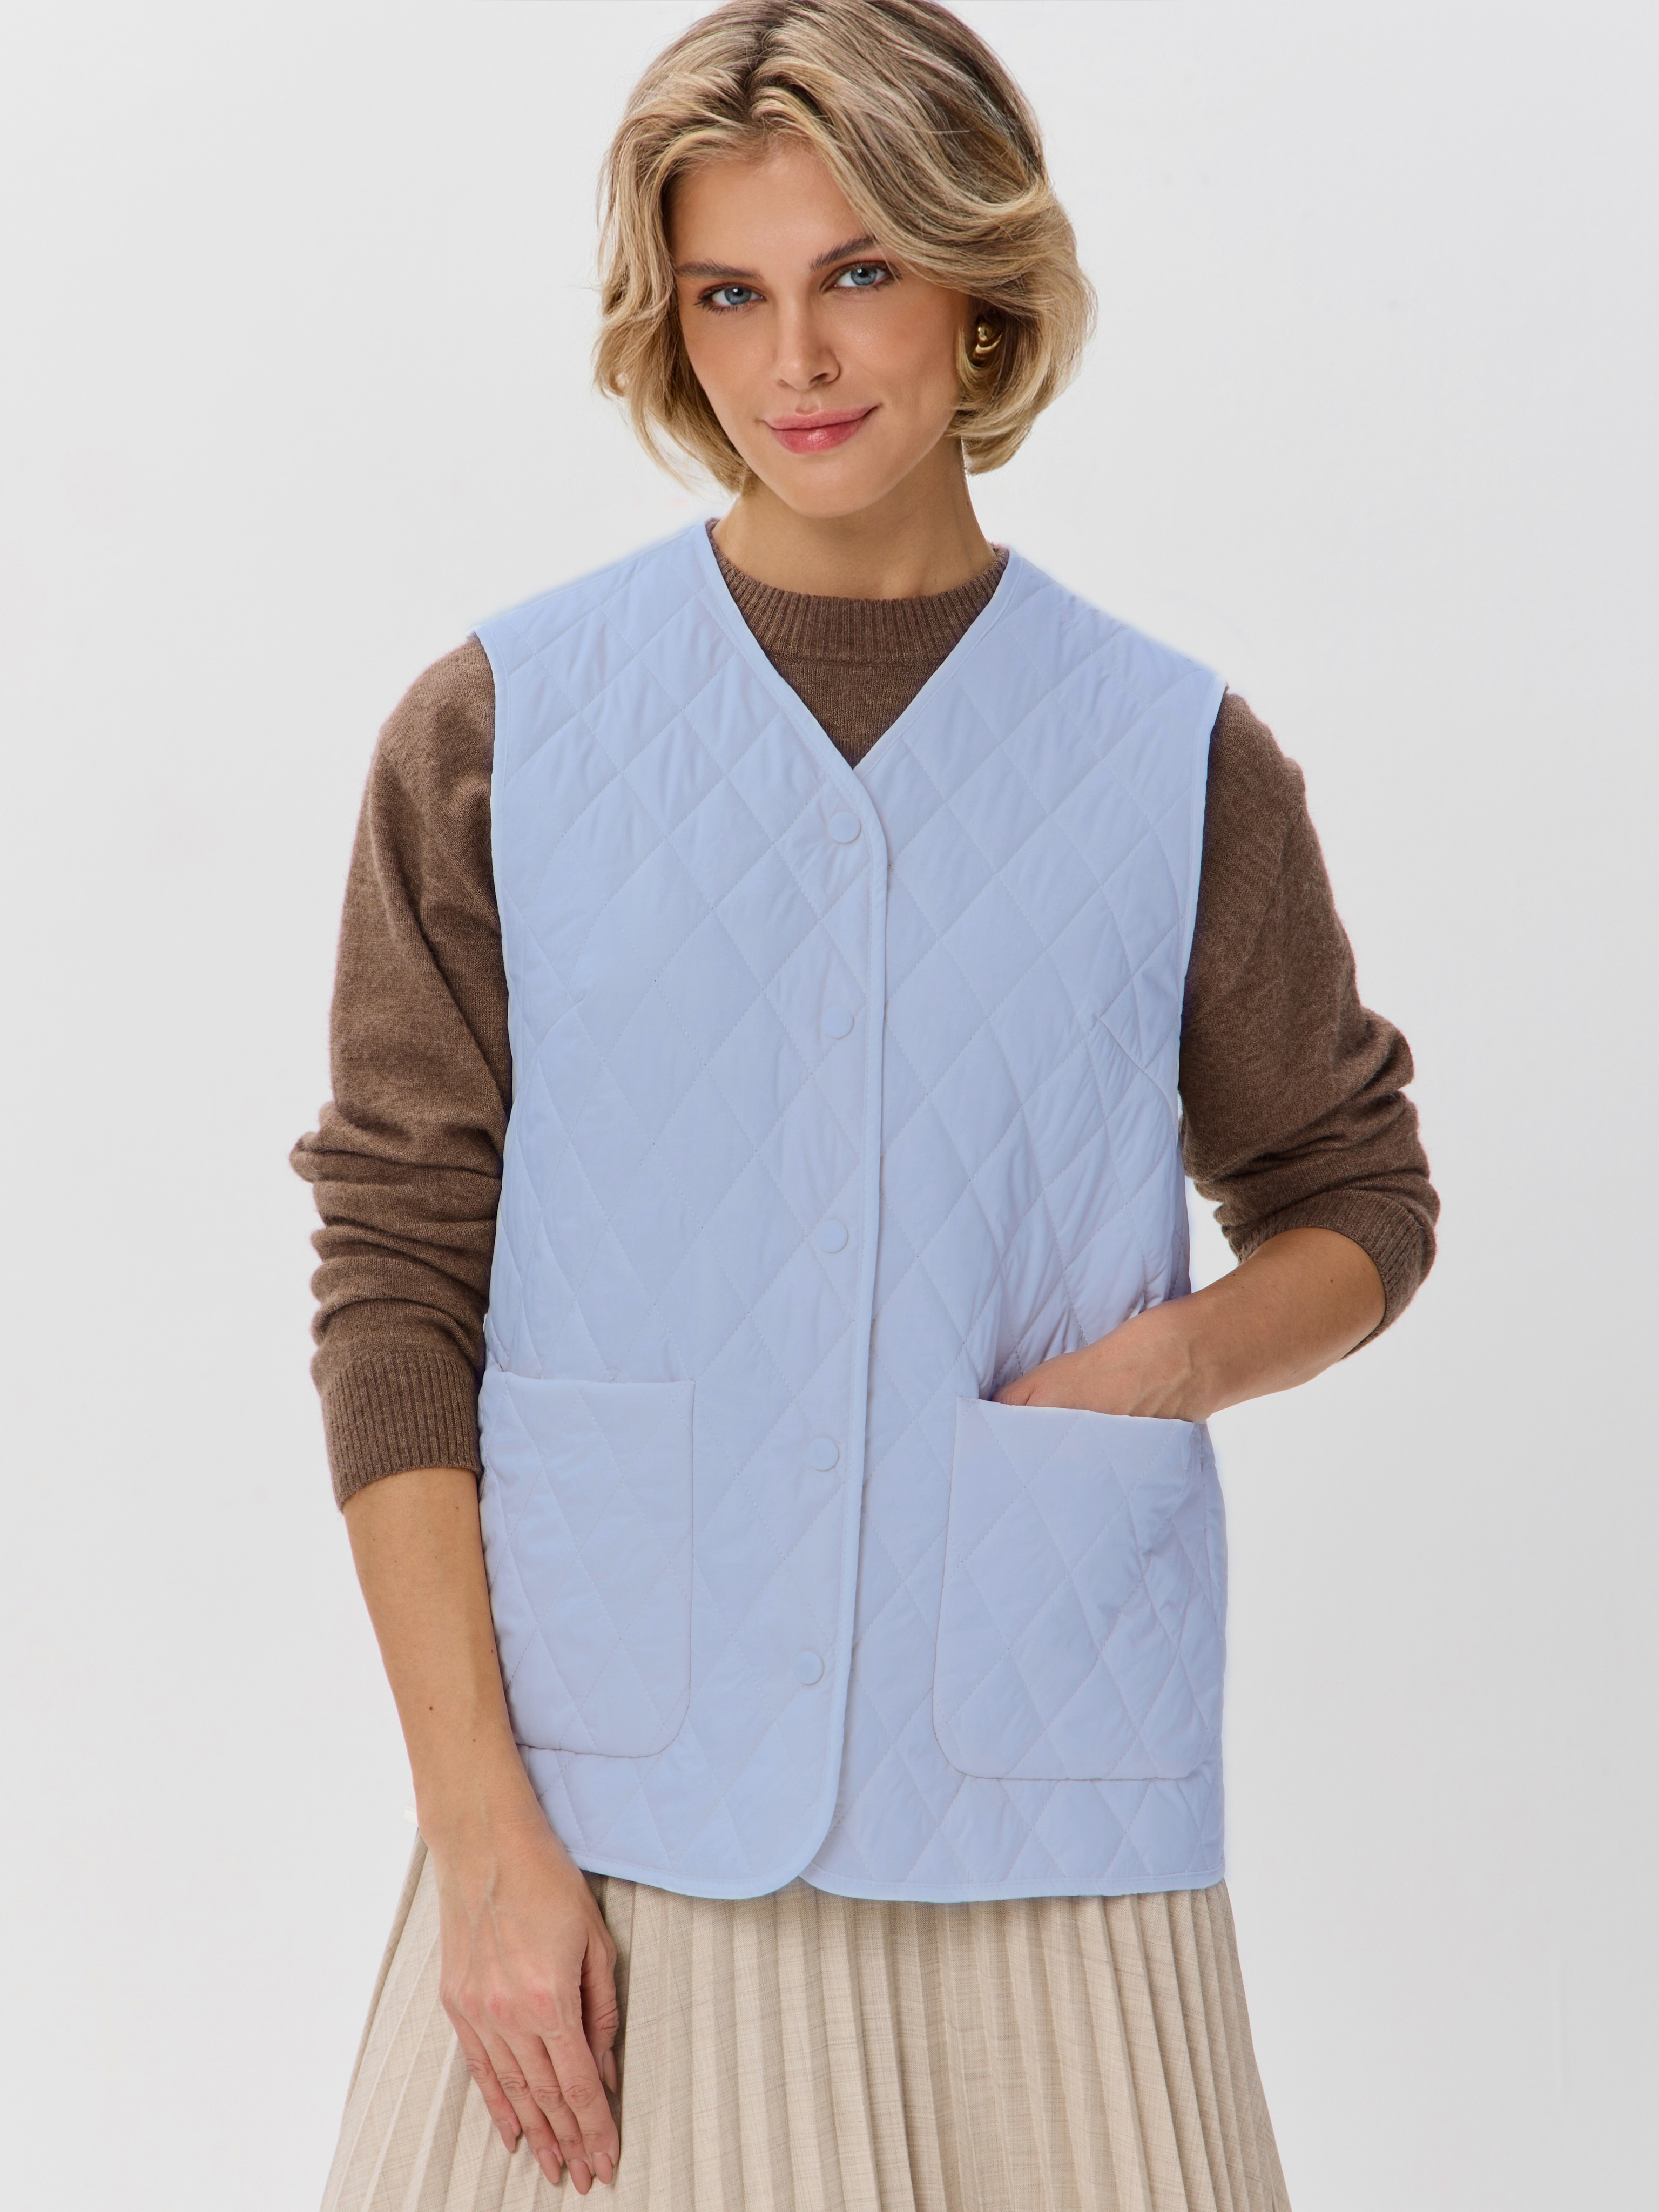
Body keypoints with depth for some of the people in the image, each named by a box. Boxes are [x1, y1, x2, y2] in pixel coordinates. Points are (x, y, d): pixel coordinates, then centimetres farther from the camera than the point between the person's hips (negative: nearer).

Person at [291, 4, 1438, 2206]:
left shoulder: (1179, 763, 4)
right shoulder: (499, 736, 2)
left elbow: (1356, 1198, 16)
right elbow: (393, 1285, 0)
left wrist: (1178, 1356, -6)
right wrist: (482, 1830, -7)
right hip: (609, 1809, 0)